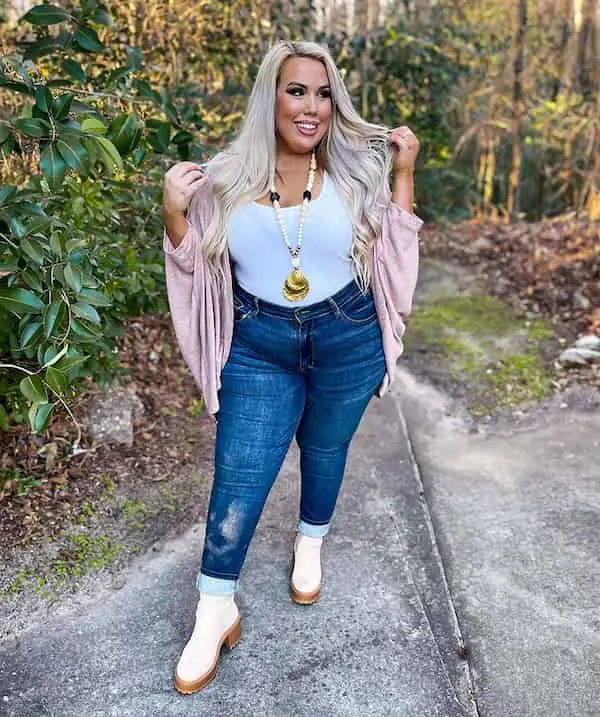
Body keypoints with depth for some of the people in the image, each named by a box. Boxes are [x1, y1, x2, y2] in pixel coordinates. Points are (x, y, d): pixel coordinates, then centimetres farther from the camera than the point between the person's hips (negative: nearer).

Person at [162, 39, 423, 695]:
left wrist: (404, 174, -7)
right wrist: (173, 213, -14)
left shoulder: (357, 169, -3)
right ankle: (215, 615, 19)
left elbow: (392, 252, -2)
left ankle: (309, 546, 50)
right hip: (259, 346, -1)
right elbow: (197, 267, 3)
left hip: (346, 340, 1)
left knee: (324, 452, 20)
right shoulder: (225, 177, -4)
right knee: (237, 479, -1)